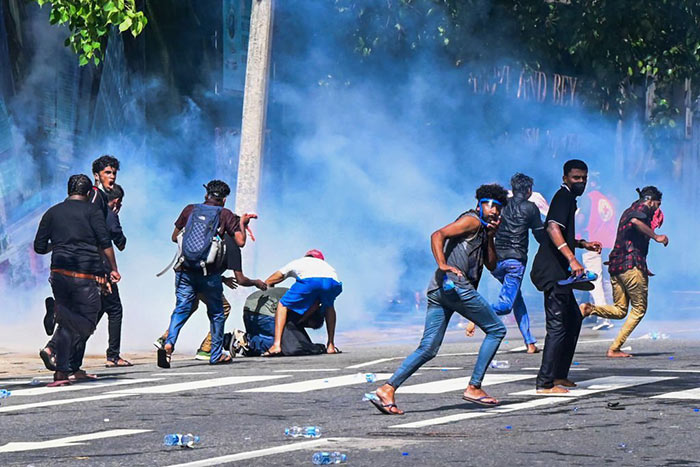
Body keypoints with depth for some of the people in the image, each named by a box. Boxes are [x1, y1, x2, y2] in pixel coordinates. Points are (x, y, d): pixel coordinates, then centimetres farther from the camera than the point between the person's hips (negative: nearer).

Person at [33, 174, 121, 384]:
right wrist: (113, 269, 2)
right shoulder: (92, 211, 2)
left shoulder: (52, 212, 13)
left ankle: (63, 371, 4)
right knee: (86, 324, 0)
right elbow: (105, 243, -6)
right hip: (85, 276, -4)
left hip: (59, 273, 5)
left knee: (67, 324, 14)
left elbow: (39, 247, 11)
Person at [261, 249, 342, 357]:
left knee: (283, 305, 18)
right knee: (328, 306, 36)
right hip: (333, 282, 3)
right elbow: (317, 302, 34)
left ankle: (276, 345, 2)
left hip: (309, 280, -3)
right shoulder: (323, 263, 43)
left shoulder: (296, 263, 41)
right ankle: (330, 346, 28)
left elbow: (268, 282, 45)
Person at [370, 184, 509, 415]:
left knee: (428, 348, 2)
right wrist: (443, 265, -25)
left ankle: (388, 389, -9)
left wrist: (490, 238, 13)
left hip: (438, 290, 9)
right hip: (455, 285, -9)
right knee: (496, 330, 2)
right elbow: (438, 235, -13)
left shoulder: (482, 231, 28)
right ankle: (474, 388, 0)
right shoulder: (471, 221, 0)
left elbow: (491, 265, 25)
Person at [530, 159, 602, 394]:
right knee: (557, 325, -11)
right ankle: (545, 383, -11)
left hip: (558, 272, 11)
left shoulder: (568, 198, 21)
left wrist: (582, 244, 20)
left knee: (574, 319, 19)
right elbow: (553, 228, -28)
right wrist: (572, 259, -37)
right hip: (552, 271, -11)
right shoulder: (564, 197, -11)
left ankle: (559, 375, 24)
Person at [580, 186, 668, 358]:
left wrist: (642, 268, 36)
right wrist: (656, 236, -17)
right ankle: (615, 349, -5)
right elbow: (635, 221, -26)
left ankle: (589, 309, -13)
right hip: (632, 264, -8)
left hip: (615, 266, 8)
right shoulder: (643, 208, -1)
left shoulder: (627, 211, 27)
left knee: (619, 310, 13)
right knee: (639, 309, 3)